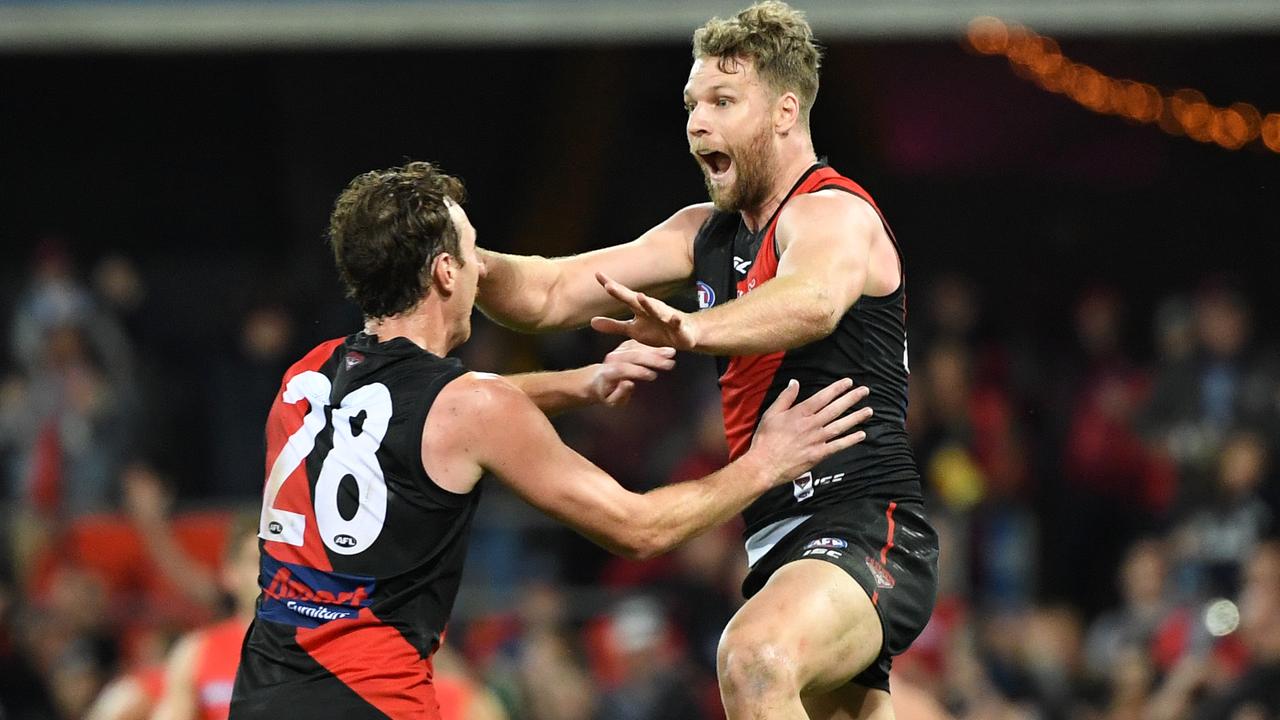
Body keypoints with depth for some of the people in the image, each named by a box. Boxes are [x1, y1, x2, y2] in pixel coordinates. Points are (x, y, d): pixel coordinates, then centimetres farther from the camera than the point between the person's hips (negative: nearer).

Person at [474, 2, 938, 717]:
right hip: (784, 546, 10)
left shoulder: (833, 213, -10)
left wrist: (693, 328, -54)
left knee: (754, 659, -38)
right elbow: (551, 295, 14)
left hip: (867, 525, -10)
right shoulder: (709, 232, 18)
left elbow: (812, 302, -35)